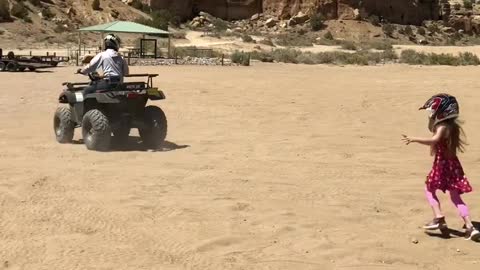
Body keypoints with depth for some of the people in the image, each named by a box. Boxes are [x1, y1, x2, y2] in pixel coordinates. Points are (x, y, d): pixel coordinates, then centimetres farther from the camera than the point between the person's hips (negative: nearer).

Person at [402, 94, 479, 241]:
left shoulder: (442, 127, -15)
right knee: (456, 197, 9)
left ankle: (439, 217, -5)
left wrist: (414, 139, -37)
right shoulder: (451, 126, 10)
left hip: (442, 164, -8)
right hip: (453, 164, 8)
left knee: (429, 189, 9)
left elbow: (433, 140, -35)